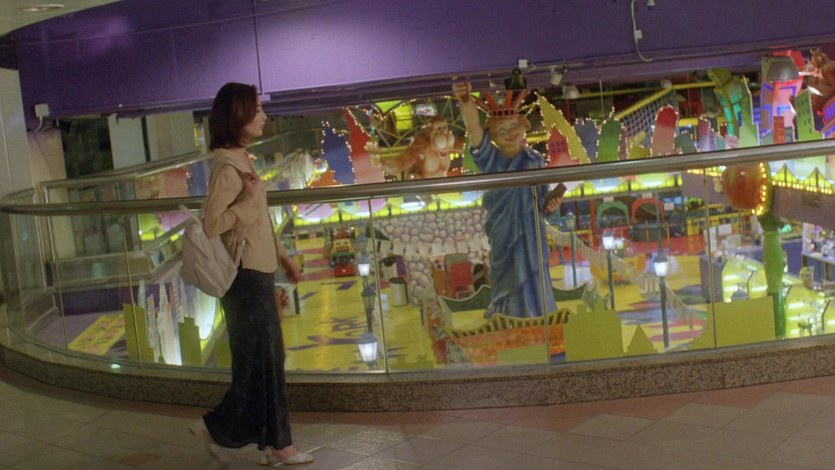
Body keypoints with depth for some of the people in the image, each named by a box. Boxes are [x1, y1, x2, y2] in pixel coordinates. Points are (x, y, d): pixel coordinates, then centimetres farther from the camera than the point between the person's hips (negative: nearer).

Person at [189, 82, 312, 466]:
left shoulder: (241, 160, 11)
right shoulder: (226, 167, -19)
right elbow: (210, 225, -24)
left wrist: (283, 257, 20)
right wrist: (249, 199, -24)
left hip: (259, 271, 10)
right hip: (246, 275, -10)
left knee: (267, 359, 13)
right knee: (256, 360, 1)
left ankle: (274, 443, 22)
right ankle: (217, 427, 17)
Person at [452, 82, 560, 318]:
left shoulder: (535, 159, 1)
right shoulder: (489, 158, -8)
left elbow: (543, 197, 11)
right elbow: (473, 128, -27)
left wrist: (550, 204, -14)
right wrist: (466, 101, -44)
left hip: (530, 236, 2)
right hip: (502, 235, -1)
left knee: (533, 285, 6)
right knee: (509, 285, 10)